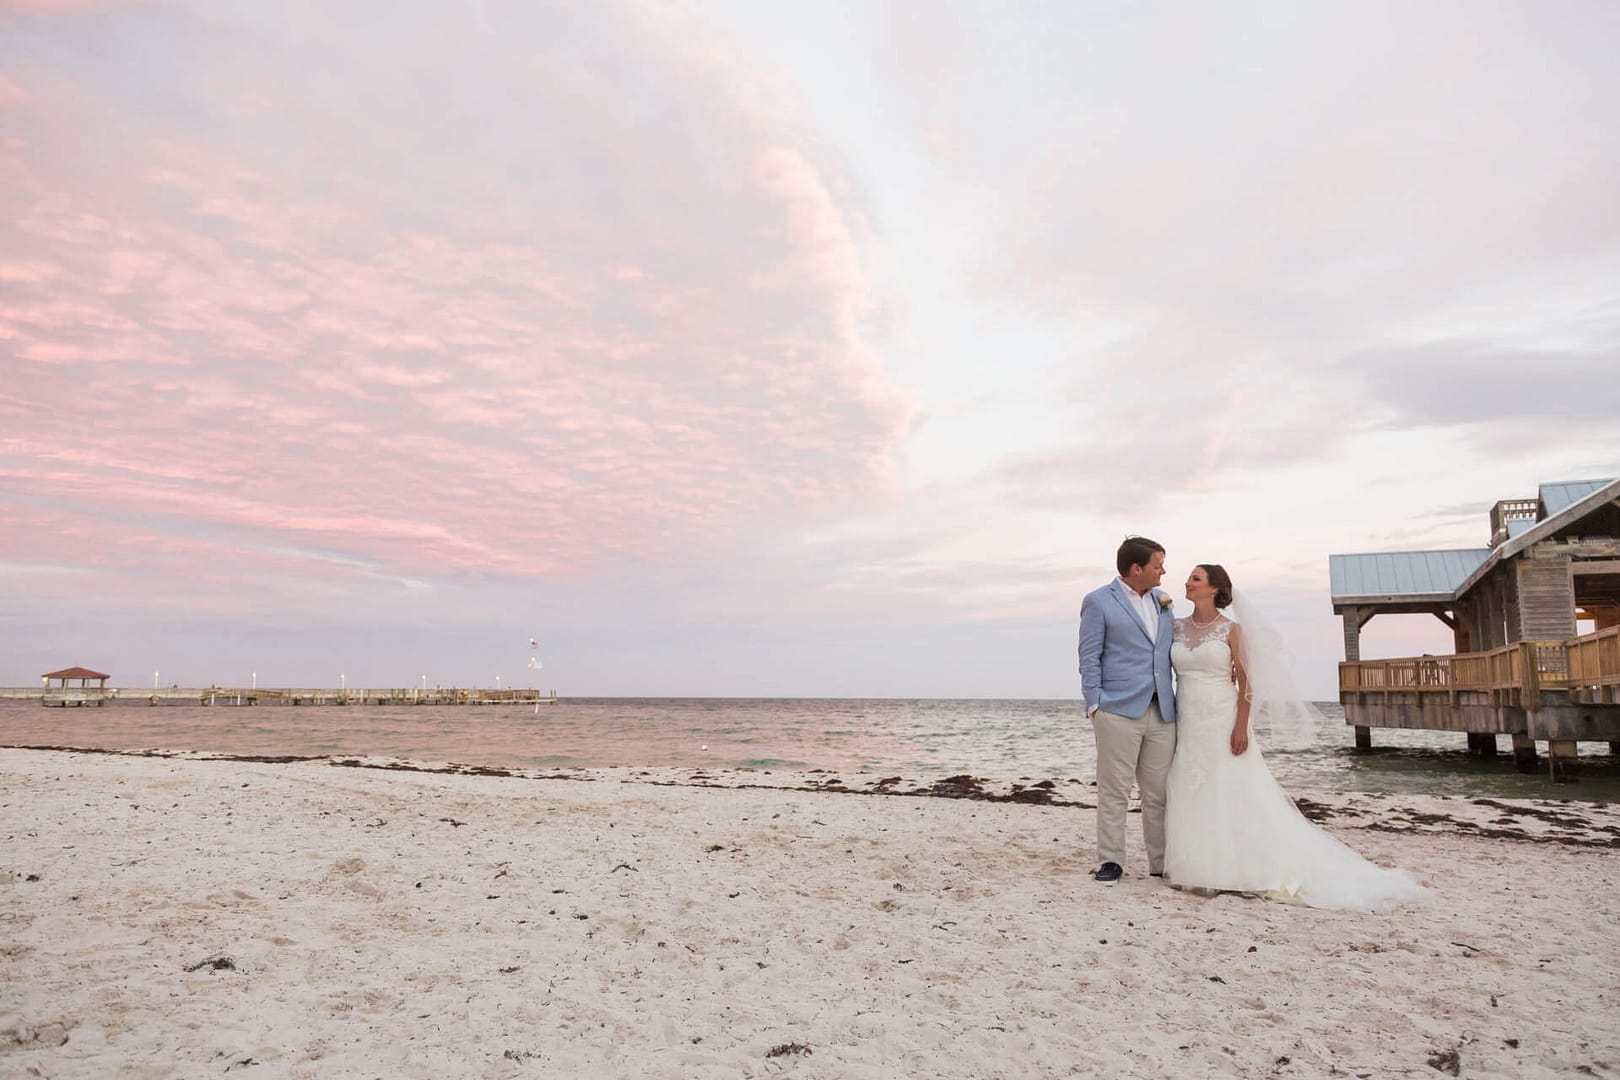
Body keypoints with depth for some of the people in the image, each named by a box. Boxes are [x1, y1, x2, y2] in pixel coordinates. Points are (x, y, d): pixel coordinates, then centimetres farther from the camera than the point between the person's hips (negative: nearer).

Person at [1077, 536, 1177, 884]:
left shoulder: (1162, 600, 15)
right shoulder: (1098, 602, -2)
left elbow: (1171, 651, 21)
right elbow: (1089, 658, -3)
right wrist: (1094, 705, -9)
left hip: (1162, 712, 5)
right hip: (1119, 712, -5)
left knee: (1159, 793, 8)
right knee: (1114, 792, 0)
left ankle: (1162, 862, 17)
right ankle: (1111, 861, 9)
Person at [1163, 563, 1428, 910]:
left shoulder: (1231, 629, -5)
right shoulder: (1177, 628, 7)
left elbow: (1246, 681, -6)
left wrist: (1241, 727, -14)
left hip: (1222, 722, -4)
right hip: (1188, 725, 5)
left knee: (1233, 797, 0)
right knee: (1192, 800, 7)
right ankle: (1200, 868, 16)